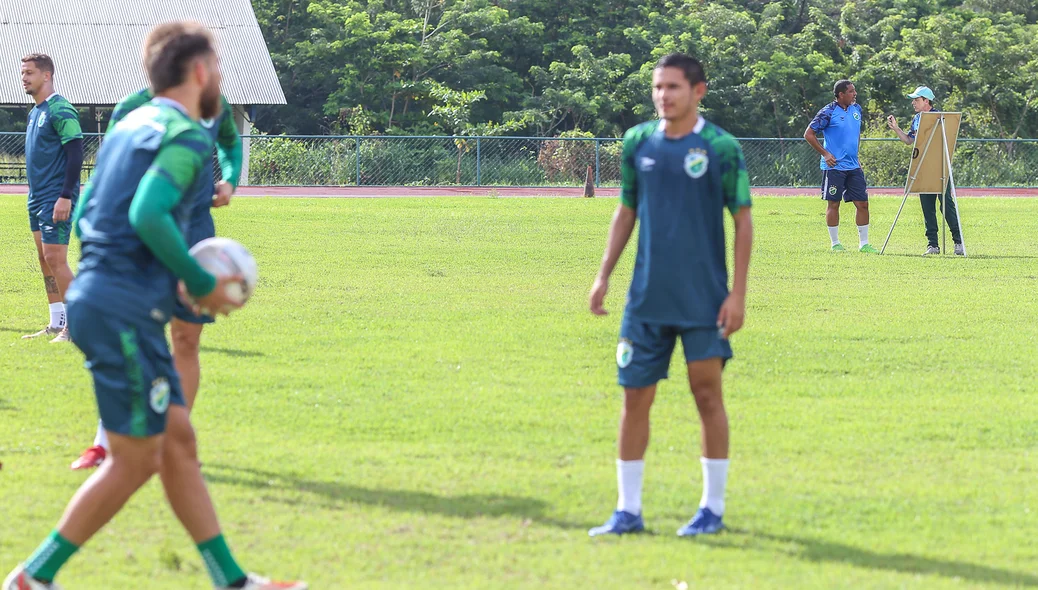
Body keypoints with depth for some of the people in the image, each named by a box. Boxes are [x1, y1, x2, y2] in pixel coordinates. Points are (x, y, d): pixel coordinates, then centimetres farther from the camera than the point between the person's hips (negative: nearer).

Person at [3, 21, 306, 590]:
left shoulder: (128, 127, 17)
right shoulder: (186, 136, -10)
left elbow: (83, 218, 19)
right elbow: (147, 216, -24)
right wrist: (201, 283, -13)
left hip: (97, 297, 10)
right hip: (126, 310, -10)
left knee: (178, 441, 12)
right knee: (135, 460, -3)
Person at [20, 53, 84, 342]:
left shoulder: (60, 110, -13)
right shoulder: (35, 112, 16)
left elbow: (75, 154, -18)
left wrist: (65, 196, -22)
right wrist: (35, 195, 19)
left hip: (56, 198, -10)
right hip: (37, 198, 10)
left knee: (55, 259, -12)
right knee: (45, 260, 10)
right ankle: (56, 324, 15)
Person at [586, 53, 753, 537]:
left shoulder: (721, 148, -6)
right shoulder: (638, 142, 6)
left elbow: (742, 221, -3)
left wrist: (738, 293, -8)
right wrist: (604, 275, 9)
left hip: (704, 299, -4)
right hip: (647, 296, 4)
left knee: (707, 393, -1)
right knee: (635, 396, 3)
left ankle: (712, 508, 10)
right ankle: (628, 510, 10)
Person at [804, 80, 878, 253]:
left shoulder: (857, 109, 10)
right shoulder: (829, 112, -9)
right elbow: (809, 134, -8)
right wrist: (825, 154, -10)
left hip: (853, 166, 6)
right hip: (834, 166, -6)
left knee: (862, 203, 3)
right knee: (833, 203, 1)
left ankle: (864, 243, 10)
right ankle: (835, 244, 9)